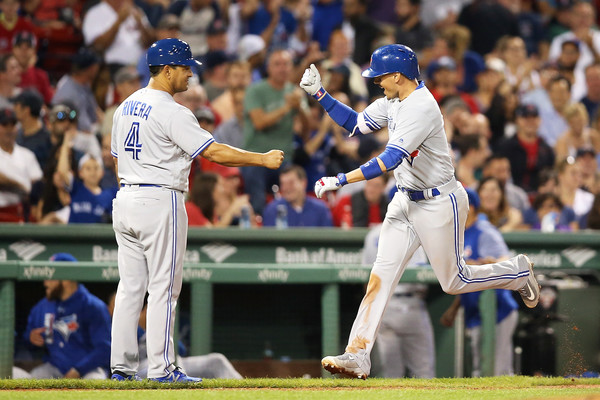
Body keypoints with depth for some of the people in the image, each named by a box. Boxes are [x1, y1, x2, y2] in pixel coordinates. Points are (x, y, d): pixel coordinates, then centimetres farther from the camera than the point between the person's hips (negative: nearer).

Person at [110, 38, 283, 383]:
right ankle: (161, 368, -3)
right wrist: (263, 159, -12)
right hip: (160, 202, -8)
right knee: (163, 288, -3)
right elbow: (213, 151, -17)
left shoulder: (126, 106, 13)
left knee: (130, 287, 9)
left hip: (125, 200, 8)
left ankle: (122, 365, 7)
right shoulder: (171, 112, -14)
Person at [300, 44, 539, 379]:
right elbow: (356, 123, 11)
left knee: (455, 282, 8)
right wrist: (320, 94, 0)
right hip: (406, 202, 8)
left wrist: (340, 180, -37)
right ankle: (358, 354, -10)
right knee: (381, 276, -5)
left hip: (440, 204, -8)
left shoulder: (421, 107, -27)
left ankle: (519, 272, 33)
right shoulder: (393, 102, 3)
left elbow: (390, 161, -34)